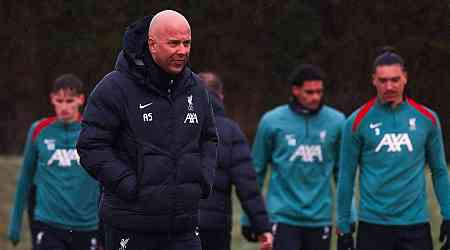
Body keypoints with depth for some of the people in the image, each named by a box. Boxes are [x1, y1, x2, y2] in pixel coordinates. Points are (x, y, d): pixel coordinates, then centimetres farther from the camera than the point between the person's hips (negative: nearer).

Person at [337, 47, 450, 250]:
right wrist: (343, 226, 1)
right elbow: (346, 176, 3)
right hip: (372, 225, -1)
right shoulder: (358, 121, -1)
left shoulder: (426, 118, 4)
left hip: (416, 224, 1)